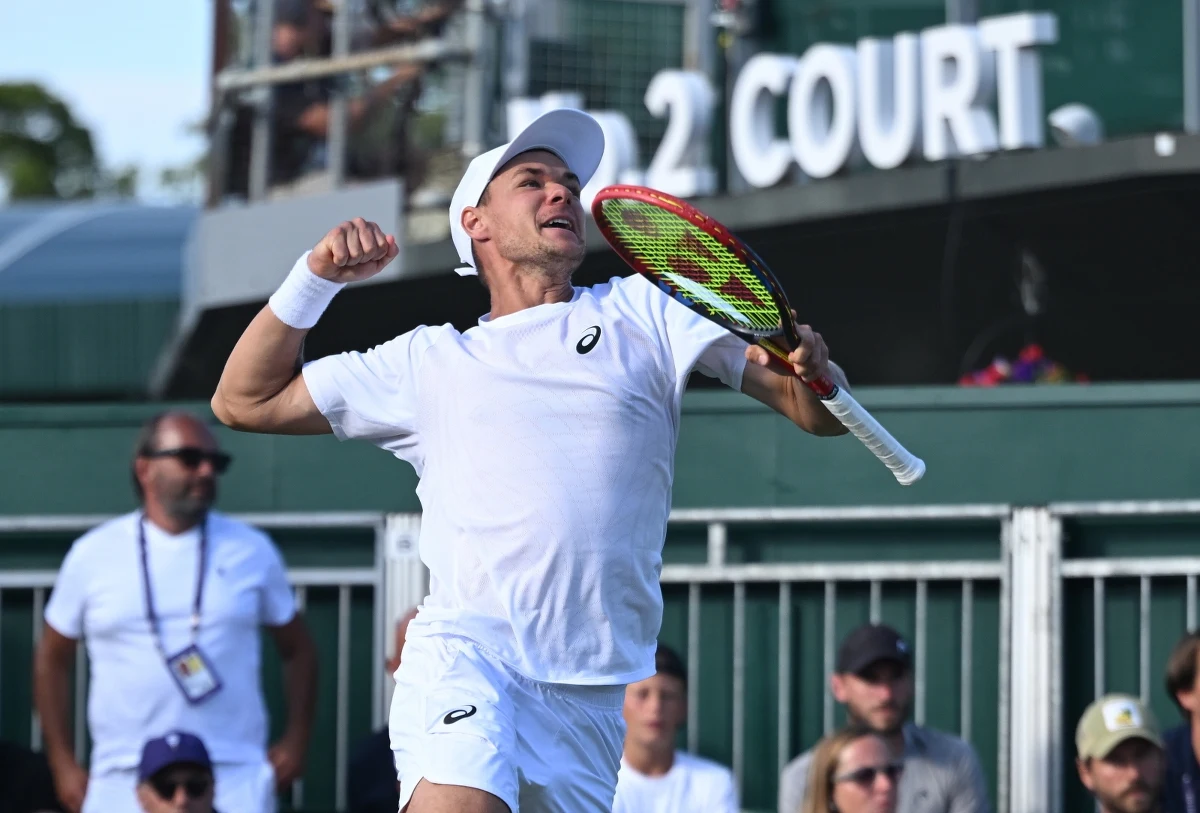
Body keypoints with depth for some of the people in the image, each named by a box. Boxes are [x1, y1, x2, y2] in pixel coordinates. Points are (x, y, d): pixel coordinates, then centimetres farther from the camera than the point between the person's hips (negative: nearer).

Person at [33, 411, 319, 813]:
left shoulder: (251, 551, 9)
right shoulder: (94, 554, 7)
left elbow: (298, 649, 17)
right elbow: (52, 659, 14)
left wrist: (295, 739, 3)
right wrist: (62, 764, 8)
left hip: (235, 779, 0)